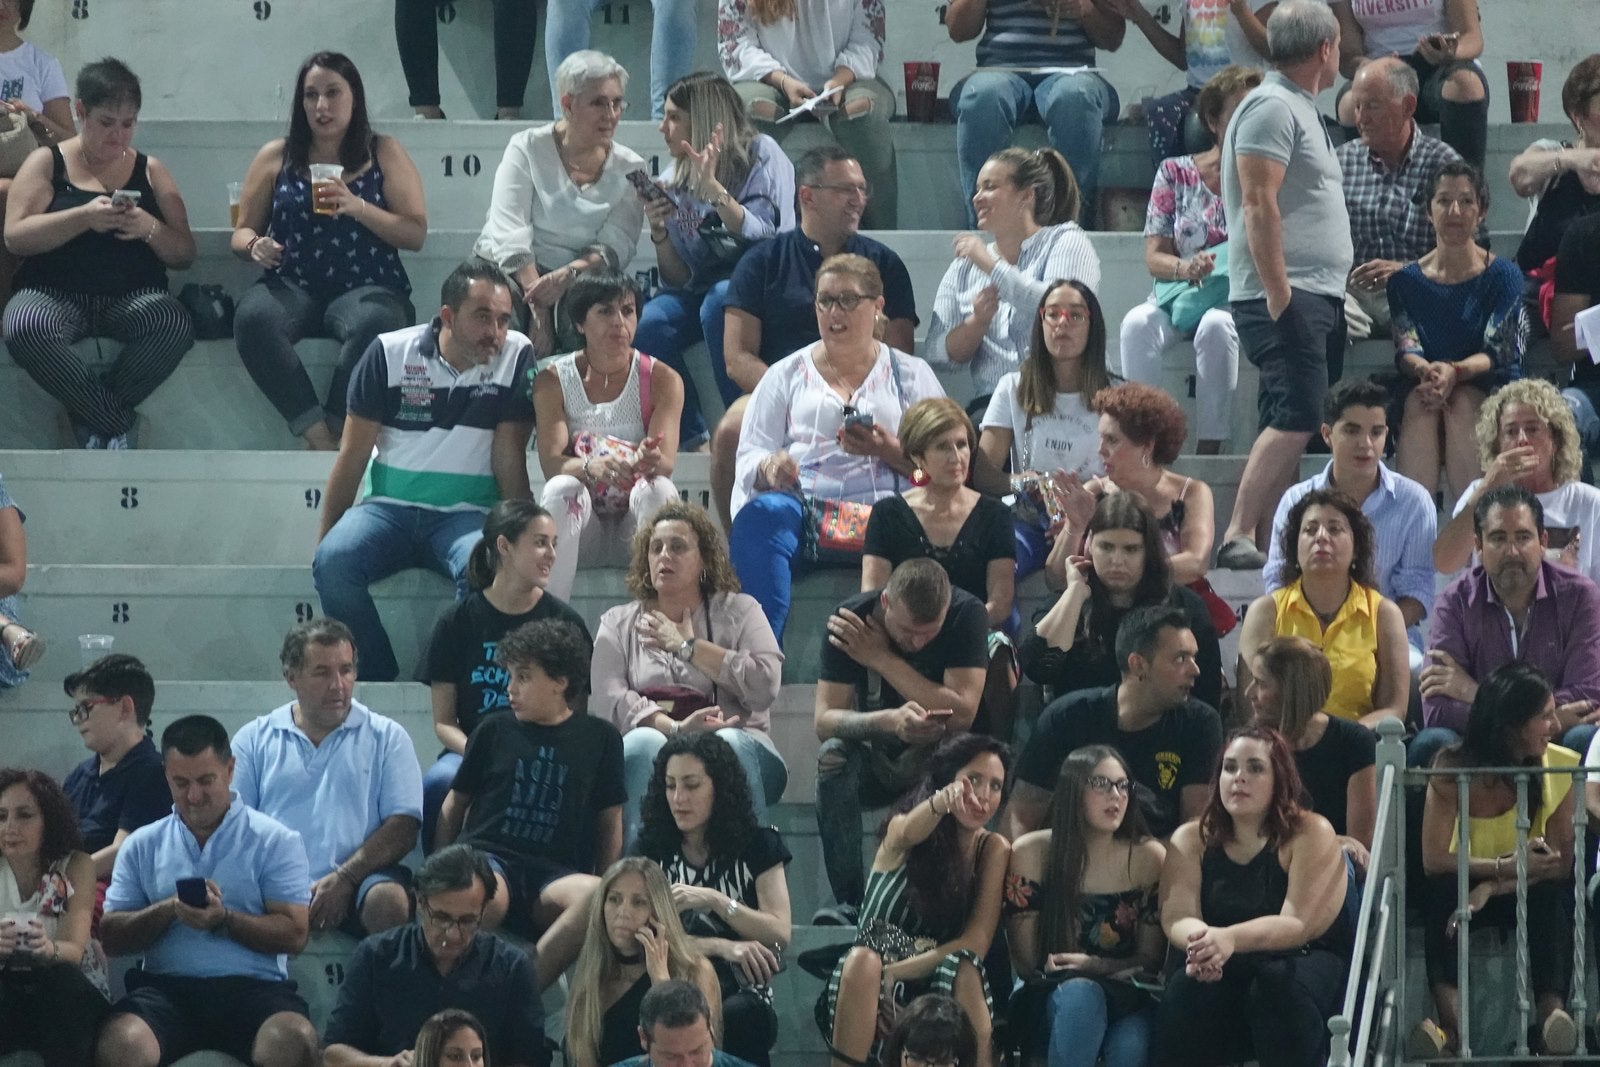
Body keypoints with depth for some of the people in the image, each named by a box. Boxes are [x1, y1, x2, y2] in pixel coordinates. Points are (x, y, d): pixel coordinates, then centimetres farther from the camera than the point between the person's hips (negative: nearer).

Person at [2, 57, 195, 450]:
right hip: (54, 293, -1)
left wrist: (149, 228, -11)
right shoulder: (48, 163, 9)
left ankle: (92, 418, -14)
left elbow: (185, 255, 11)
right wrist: (84, 217, -17)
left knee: (175, 325, -34)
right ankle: (118, 425, -19)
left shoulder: (149, 171, 14)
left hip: (131, 296, 2)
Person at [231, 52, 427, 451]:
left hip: (367, 287, -1)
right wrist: (254, 246, -7)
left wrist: (359, 208, -11)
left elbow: (416, 234, 5)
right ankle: (320, 436, -32)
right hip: (292, 287, 1)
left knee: (376, 322, -40)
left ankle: (336, 428, -26)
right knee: (252, 318, -35)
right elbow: (242, 231, 19)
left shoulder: (385, 155, 12)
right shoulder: (276, 157, 16)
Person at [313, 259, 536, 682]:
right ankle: (380, 683, -17)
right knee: (333, 562, -29)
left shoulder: (517, 357, -1)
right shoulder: (390, 354, 1)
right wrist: (324, 536, 3)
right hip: (390, 506, 1)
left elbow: (509, 457, 0)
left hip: (467, 514, -1)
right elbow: (353, 455, 5)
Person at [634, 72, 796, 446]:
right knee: (651, 323, -26)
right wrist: (659, 233, -12)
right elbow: (679, 281, 6)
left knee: (718, 303, -37)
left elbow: (766, 238, -16)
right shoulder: (674, 180, 8)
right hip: (703, 288, 4)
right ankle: (690, 438, -18)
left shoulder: (761, 155, -4)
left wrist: (713, 189, -25)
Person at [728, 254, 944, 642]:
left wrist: (889, 451, -7)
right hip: (801, 505, 1)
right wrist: (770, 468, -9)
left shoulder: (912, 375, 22)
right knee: (761, 516, -37)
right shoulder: (786, 375, 25)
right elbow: (749, 459, 16)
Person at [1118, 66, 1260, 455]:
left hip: (1239, 299, -2)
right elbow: (1154, 258, 4)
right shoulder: (1176, 173, 9)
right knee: (1138, 324, -32)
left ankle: (1210, 447, -36)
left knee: (1216, 326, -38)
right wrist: (1186, 269, -18)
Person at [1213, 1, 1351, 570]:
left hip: (1318, 297, 10)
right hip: (1287, 297, -10)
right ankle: (1238, 537, -21)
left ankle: (1271, 542, 8)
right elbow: (1258, 204, -19)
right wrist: (1278, 292, -23)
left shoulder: (1297, 109, 21)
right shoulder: (1273, 108, -11)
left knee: (1289, 426, 8)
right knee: (1295, 419, -18)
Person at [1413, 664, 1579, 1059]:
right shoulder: (1454, 768, -14)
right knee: (1440, 891, -35)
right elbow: (1433, 859, -19)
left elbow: (1561, 863, -12)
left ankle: (1551, 1012, -55)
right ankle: (1451, 1021, -53)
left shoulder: (1560, 767, -8)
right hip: (1465, 890, -1)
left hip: (1526, 894, 1)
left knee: (1551, 895, -34)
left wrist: (1492, 887, -26)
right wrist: (1508, 868, -27)